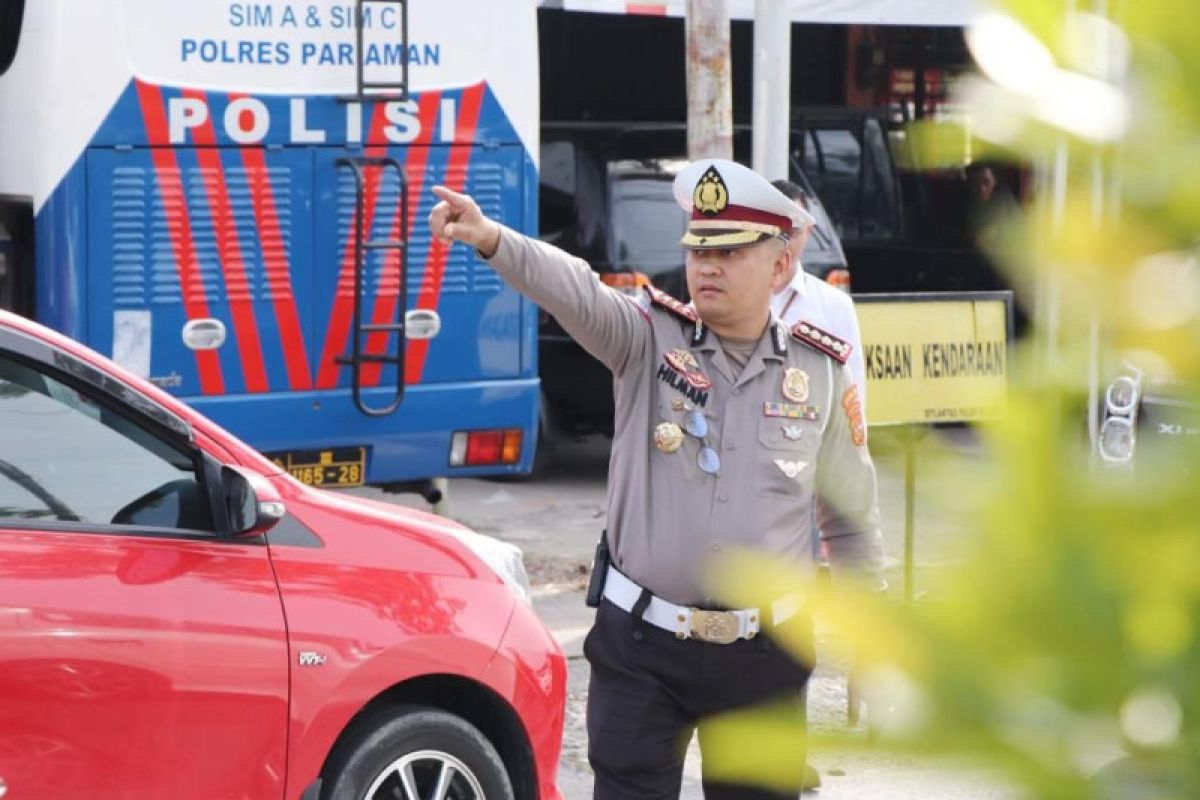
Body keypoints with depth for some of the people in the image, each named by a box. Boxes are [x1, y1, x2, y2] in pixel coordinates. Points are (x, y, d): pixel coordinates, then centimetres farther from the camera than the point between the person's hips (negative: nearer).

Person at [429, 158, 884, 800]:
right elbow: (574, 291, -25)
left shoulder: (822, 373, 2)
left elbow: (853, 523, 12)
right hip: (640, 648, -1)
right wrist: (491, 239, -44)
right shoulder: (649, 338, -3)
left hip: (763, 656, 1)